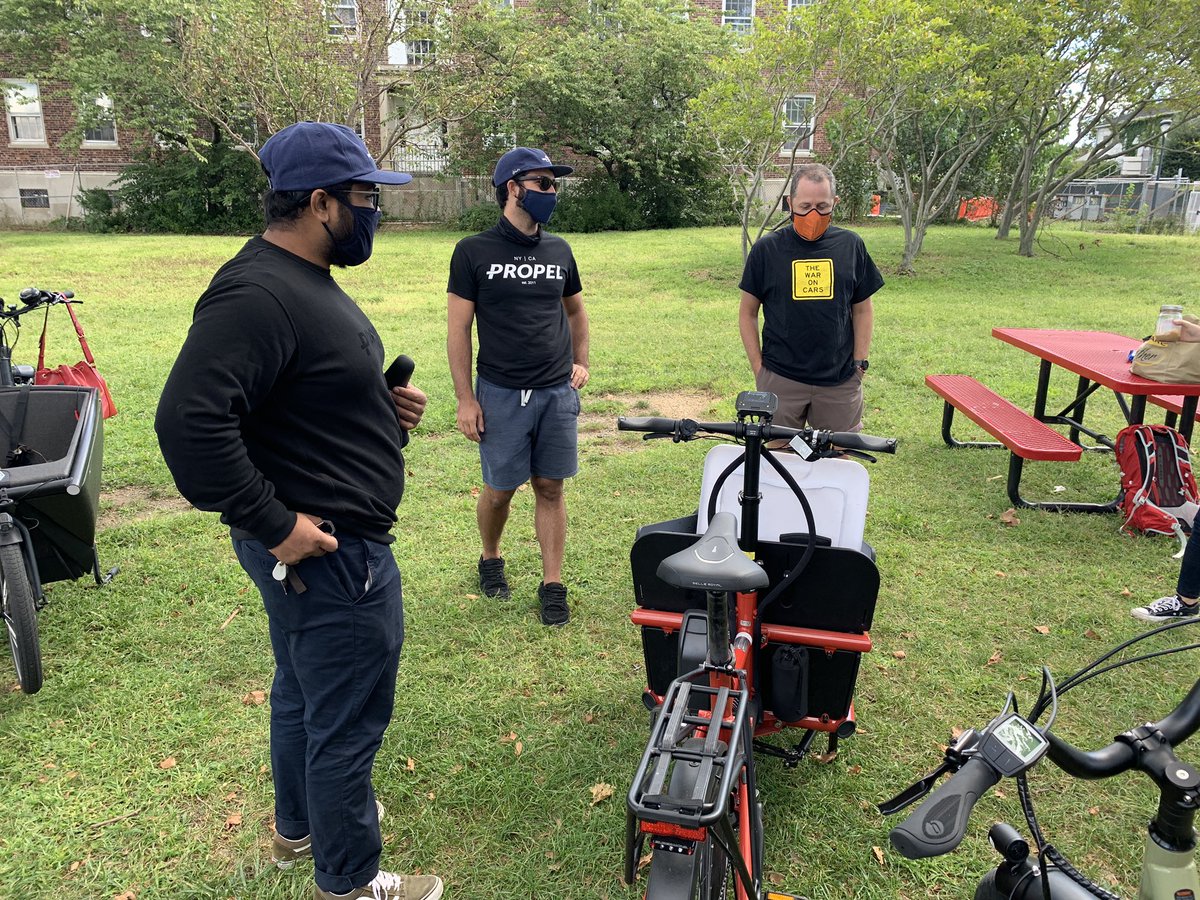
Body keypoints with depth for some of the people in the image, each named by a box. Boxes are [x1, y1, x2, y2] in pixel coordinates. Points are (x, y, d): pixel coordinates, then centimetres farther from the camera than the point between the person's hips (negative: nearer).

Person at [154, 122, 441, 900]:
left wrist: (383, 408, 5)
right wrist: (273, 526, -24)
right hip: (325, 550, -11)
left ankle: (300, 826, 48)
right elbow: (189, 422, -30)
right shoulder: (258, 294, -23)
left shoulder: (304, 280, 11)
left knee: (304, 694, 26)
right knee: (349, 719, 6)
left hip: (330, 543, 11)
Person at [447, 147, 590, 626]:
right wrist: (465, 399, -7)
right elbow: (458, 330, -4)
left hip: (558, 392, 3)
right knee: (499, 490, 7)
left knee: (550, 488, 6)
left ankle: (553, 585, 16)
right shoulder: (474, 252, -3)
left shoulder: (558, 250, 9)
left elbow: (575, 310, 25)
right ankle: (490, 559, 34)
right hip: (501, 394, -3)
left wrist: (581, 361, 13)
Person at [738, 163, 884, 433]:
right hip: (780, 379, -1)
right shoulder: (767, 249, -2)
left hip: (840, 381, 2)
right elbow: (747, 313, 3)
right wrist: (758, 368, -2)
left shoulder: (851, 246, 3)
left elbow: (862, 310, 10)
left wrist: (860, 364, 3)